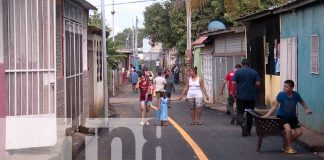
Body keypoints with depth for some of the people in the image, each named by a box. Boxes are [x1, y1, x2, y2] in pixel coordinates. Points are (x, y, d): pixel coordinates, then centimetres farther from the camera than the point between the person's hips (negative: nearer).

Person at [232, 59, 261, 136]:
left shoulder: (238, 72, -3)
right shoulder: (254, 72, 2)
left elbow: (234, 83, -9)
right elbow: (258, 83, -3)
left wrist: (234, 93, 3)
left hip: (240, 96, -2)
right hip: (251, 96, 2)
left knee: (240, 112, 4)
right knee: (250, 114, 12)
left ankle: (242, 123, -26)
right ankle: (247, 131, 17)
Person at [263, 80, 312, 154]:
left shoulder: (296, 95, -13)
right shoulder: (281, 95, -20)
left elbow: (302, 102, 7)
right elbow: (275, 106, -15)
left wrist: (307, 109, -7)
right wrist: (267, 115, -23)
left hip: (292, 117, 4)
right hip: (282, 116, -4)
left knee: (299, 132, -4)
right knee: (288, 129, -28)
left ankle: (286, 145, 16)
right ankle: (289, 148, -6)